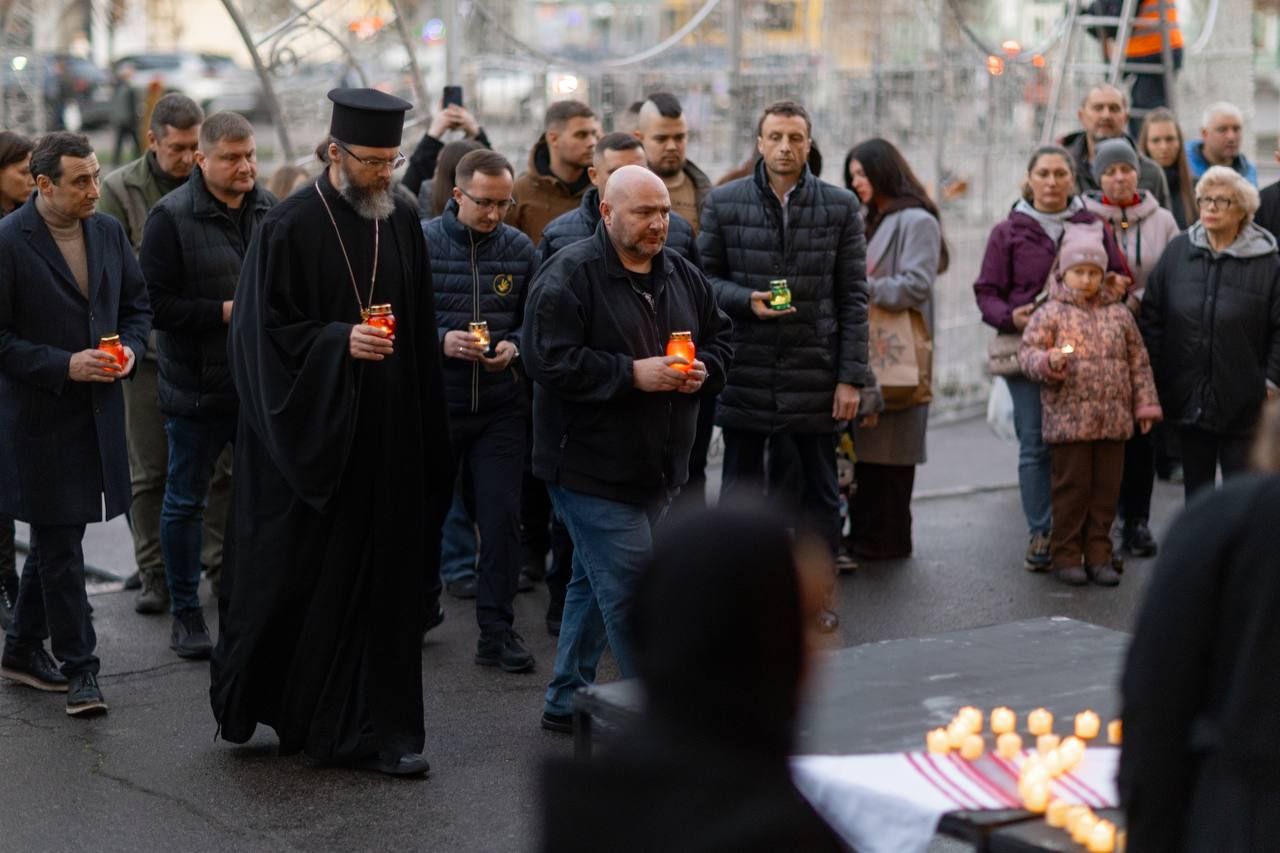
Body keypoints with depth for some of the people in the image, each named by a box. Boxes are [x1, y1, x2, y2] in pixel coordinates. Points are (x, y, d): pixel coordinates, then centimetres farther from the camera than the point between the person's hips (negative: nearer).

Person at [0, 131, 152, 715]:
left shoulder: (108, 232, 5)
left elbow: (137, 304, 16)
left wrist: (130, 348, -4)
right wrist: (64, 365, -19)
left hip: (97, 411, 6)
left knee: (54, 539, 17)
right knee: (60, 546, -1)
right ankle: (79, 667, 7)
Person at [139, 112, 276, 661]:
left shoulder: (270, 210, 4)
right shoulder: (172, 216, -11)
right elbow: (155, 301, -15)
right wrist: (224, 312, -20)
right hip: (196, 386, -4)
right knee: (185, 501, 8)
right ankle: (185, 613, 21)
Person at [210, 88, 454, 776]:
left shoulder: (403, 223, 7)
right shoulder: (290, 227, -9)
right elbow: (264, 331, -9)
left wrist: (425, 429, 11)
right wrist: (339, 341, -22)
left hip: (388, 435, 4)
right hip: (309, 435, -4)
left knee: (383, 583, 5)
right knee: (293, 580, 5)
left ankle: (377, 731, 13)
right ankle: (251, 703, 27)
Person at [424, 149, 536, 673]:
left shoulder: (520, 249, 3)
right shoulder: (420, 242, -6)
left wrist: (514, 346, -10)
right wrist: (442, 341, -19)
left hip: (500, 407, 2)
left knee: (501, 517, -1)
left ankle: (497, 630, 8)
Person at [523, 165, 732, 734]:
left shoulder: (683, 276, 11)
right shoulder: (569, 276, -12)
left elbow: (719, 338, 22)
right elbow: (547, 360, -20)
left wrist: (703, 369, -2)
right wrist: (632, 373, -22)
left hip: (653, 468, 8)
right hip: (592, 467, -8)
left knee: (595, 585, 18)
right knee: (632, 595, -9)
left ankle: (567, 700, 29)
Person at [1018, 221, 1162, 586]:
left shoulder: (1119, 313, 10)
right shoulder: (1051, 313, -1)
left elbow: (1138, 361, 13)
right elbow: (1027, 353, -4)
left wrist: (1145, 404, 9)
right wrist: (1048, 361, -25)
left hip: (1113, 420, 4)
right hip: (1068, 419, -3)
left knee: (1106, 489, 8)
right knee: (1072, 488, 1)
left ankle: (1098, 555, 17)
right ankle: (1067, 556, 11)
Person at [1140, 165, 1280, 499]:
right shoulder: (1178, 251, 3)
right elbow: (1152, 315, 6)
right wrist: (1154, 377, 2)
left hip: (1242, 402, -3)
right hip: (1187, 396, 3)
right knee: (1196, 486, 15)